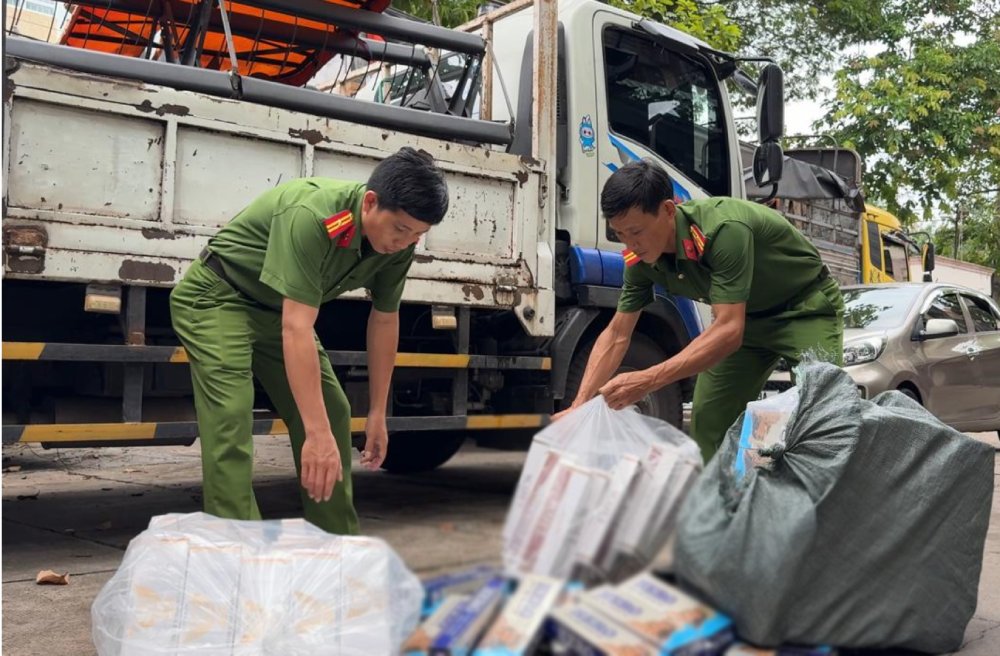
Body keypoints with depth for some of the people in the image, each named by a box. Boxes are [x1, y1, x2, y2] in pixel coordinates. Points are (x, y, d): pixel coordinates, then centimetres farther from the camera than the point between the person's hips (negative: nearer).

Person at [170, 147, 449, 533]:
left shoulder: (398, 242, -14)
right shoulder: (311, 218, -37)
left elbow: (384, 321, -2)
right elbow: (296, 330, -42)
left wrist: (377, 413, -1)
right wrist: (317, 434, -44)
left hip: (278, 308, 7)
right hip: (218, 299, -7)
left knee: (334, 415, 4)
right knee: (231, 421, -21)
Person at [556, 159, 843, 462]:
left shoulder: (724, 229, -38)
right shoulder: (641, 259, -16)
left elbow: (729, 332, -41)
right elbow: (616, 335, -9)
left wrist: (648, 380, -48)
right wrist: (579, 404, -19)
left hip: (806, 309, -6)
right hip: (750, 316, 6)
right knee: (706, 419, 0)